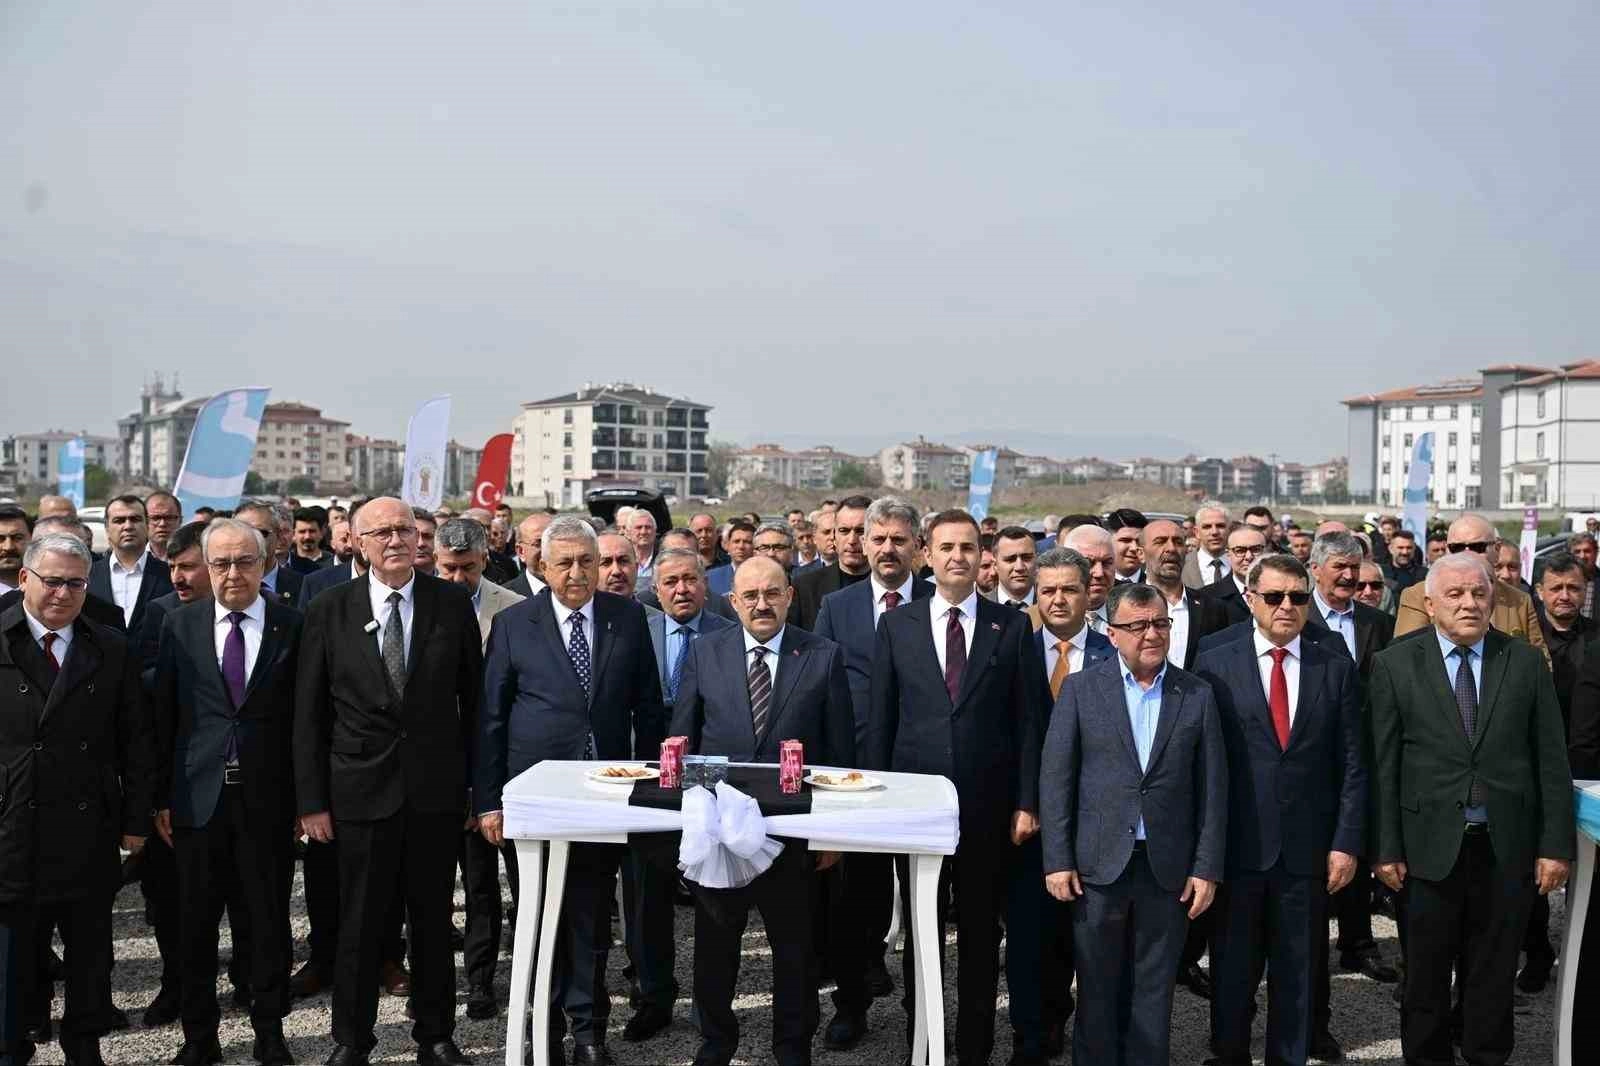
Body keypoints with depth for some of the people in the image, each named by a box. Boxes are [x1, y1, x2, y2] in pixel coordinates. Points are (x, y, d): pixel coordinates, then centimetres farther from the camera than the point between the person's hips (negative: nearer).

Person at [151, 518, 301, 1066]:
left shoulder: (292, 626, -2)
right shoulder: (181, 625, 3)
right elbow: (163, 715, 4)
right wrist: (161, 796, 1)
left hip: (268, 798, -1)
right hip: (198, 795, 1)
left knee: (269, 919, 9)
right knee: (196, 923, 11)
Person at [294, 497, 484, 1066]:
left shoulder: (452, 603, -1)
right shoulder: (328, 610, -3)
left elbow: (473, 699, 3)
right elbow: (309, 714, 0)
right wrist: (311, 800, -3)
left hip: (436, 789, 1)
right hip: (361, 789, -1)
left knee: (434, 918, 13)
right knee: (359, 923, 10)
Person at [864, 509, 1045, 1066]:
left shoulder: (1012, 626, 2)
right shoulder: (896, 624, 3)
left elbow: (1027, 720, 1)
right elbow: (879, 719, 4)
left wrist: (1026, 803, -3)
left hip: (987, 804, 0)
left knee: (980, 935, 10)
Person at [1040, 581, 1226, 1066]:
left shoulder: (1198, 695, 4)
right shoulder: (1081, 688, 0)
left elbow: (1212, 789, 4)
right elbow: (1055, 779, -1)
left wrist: (1207, 868, -1)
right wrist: (1058, 860, -5)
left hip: (1169, 867, 1)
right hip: (1099, 864, -1)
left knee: (1154, 990, 10)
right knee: (1098, 988, 8)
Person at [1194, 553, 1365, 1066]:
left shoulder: (1337, 669, 5)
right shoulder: (1216, 666, -1)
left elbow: (1352, 764, 4)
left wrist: (1346, 843, -3)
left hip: (1308, 850, 1)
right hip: (1237, 846, -1)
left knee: (1298, 976, 11)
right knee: (1232, 972, 11)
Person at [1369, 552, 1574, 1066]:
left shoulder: (1526, 663, 3)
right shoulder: (1395, 665, -3)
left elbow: (1552, 760, 3)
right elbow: (1382, 766, -3)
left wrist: (1556, 845, -1)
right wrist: (1385, 849, -6)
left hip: (1508, 846, 1)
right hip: (1431, 845, -1)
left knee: (1494, 975, 13)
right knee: (1426, 975, 11)